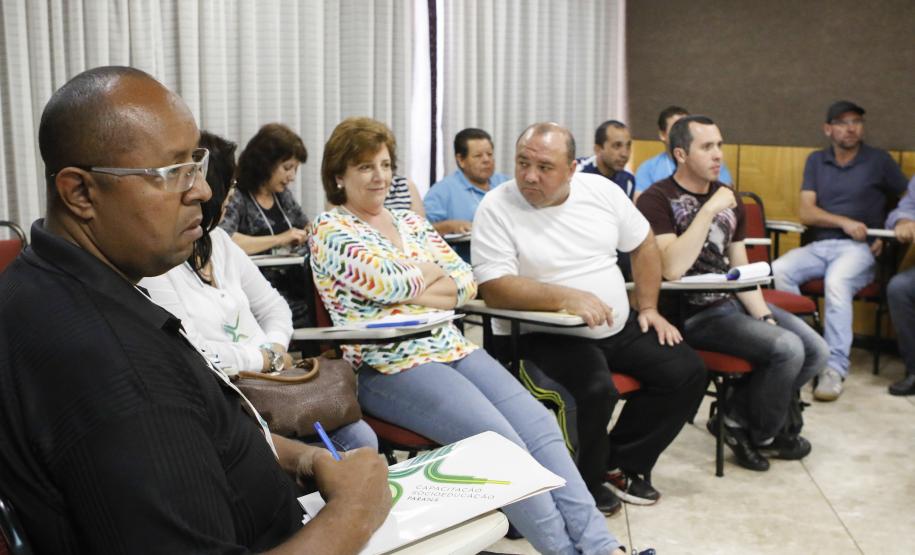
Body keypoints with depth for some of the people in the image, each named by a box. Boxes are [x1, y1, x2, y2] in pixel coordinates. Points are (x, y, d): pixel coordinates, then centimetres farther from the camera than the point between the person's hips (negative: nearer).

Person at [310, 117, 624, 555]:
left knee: (540, 425, -13)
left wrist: (409, 289, -7)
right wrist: (430, 270, 4)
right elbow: (384, 281, -16)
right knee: (502, 442, -23)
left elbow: (467, 281, 10)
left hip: (453, 348, 7)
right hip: (389, 367, -6)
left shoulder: (411, 222, 19)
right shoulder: (329, 228, 0)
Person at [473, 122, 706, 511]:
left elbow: (643, 245, 15)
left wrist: (648, 308, 8)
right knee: (595, 390, -32)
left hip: (620, 328, 6)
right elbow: (493, 287, -22)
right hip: (546, 334, -6)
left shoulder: (601, 190, 3)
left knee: (688, 372, -3)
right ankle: (586, 483, -2)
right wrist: (565, 297, -32)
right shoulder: (496, 208, -13)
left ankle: (620, 463, 13)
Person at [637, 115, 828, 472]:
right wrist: (709, 210, -26)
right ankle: (762, 436, 6)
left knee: (815, 351, -3)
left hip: (734, 302, 8)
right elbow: (672, 269, -26)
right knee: (787, 349, -21)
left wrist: (764, 316, -4)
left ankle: (738, 417, 13)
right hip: (693, 314, -8)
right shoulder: (657, 200, -12)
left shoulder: (728, 198, 12)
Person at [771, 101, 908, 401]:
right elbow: (806, 213, 5)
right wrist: (844, 222, -10)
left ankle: (835, 368, -32)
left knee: (836, 281, -36)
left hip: (859, 247, -3)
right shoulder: (816, 160, 15)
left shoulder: (879, 160, 9)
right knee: (778, 270, -28)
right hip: (818, 246, 3)